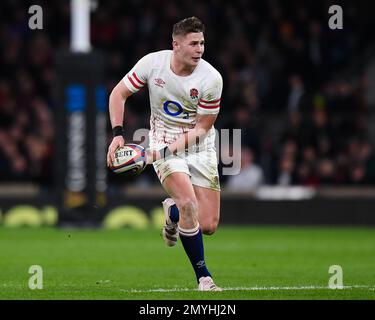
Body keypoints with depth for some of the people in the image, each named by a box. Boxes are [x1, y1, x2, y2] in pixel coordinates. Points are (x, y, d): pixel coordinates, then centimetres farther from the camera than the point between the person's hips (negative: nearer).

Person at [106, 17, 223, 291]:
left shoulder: (211, 78, -16)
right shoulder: (152, 63, -12)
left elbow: (202, 127, -10)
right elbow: (118, 94, 1)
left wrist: (166, 149, -21)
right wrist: (117, 134, -11)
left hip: (200, 146, 1)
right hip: (163, 140, -1)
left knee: (208, 227, -6)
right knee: (188, 203, -26)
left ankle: (173, 212, 31)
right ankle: (203, 277, -10)